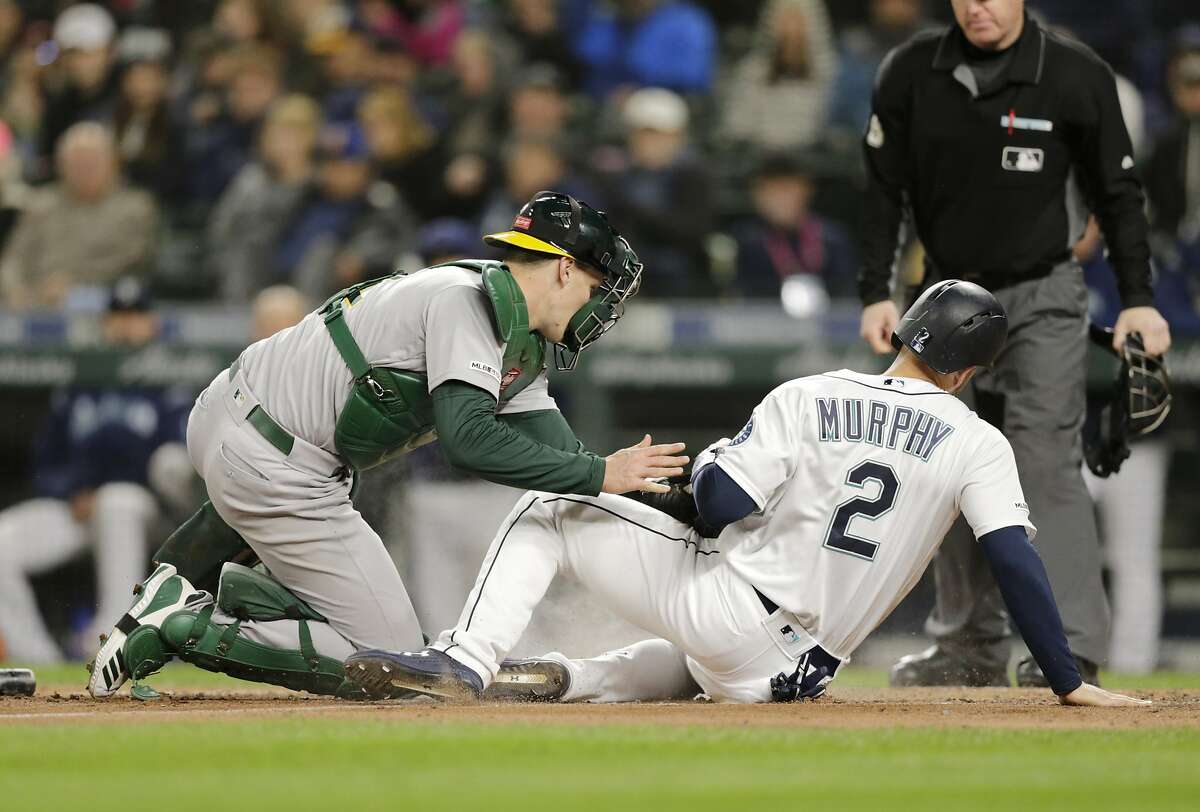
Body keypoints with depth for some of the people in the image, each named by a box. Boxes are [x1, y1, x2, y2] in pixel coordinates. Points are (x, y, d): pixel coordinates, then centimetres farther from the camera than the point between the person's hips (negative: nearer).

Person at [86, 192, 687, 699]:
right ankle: (188, 631, -10)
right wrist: (600, 475, -25)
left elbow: (559, 451, 5)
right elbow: (468, 441, -28)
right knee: (388, 658, -5)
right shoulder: (469, 297, -16)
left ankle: (181, 585, 29)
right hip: (270, 469, -10)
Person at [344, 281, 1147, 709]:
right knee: (686, 663, 40)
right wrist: (1071, 684, -8)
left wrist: (710, 461, 14)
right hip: (793, 669, 3)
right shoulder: (978, 446, -2)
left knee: (548, 511, 9)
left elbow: (721, 503, -10)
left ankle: (468, 658, -13)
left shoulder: (806, 400, -5)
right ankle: (561, 680, 10)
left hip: (722, 604, -3)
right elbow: (1017, 562, -11)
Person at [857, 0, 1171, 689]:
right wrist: (876, 292, -4)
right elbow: (885, 190, 3)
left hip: (1043, 298, -4)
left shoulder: (1076, 77, -11)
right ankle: (972, 645, 18)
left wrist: (1139, 300, -7)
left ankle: (1071, 652, -18)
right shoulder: (910, 74, -5)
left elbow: (1119, 193, -4)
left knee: (1046, 463, -15)